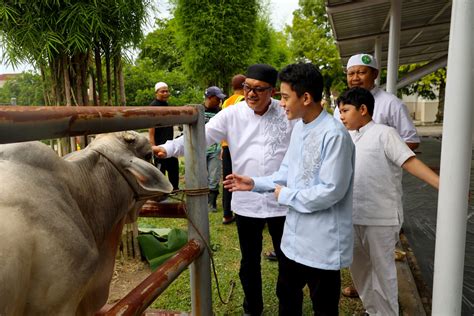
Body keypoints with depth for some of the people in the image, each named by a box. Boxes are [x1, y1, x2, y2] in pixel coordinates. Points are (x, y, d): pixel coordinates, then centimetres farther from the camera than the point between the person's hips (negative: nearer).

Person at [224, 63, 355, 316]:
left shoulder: (334, 135, -24)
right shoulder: (299, 127, 5)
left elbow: (331, 191, -25)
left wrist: (285, 196, -15)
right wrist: (255, 183, 4)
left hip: (322, 241, -8)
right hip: (295, 235, 9)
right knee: (286, 295, 27)